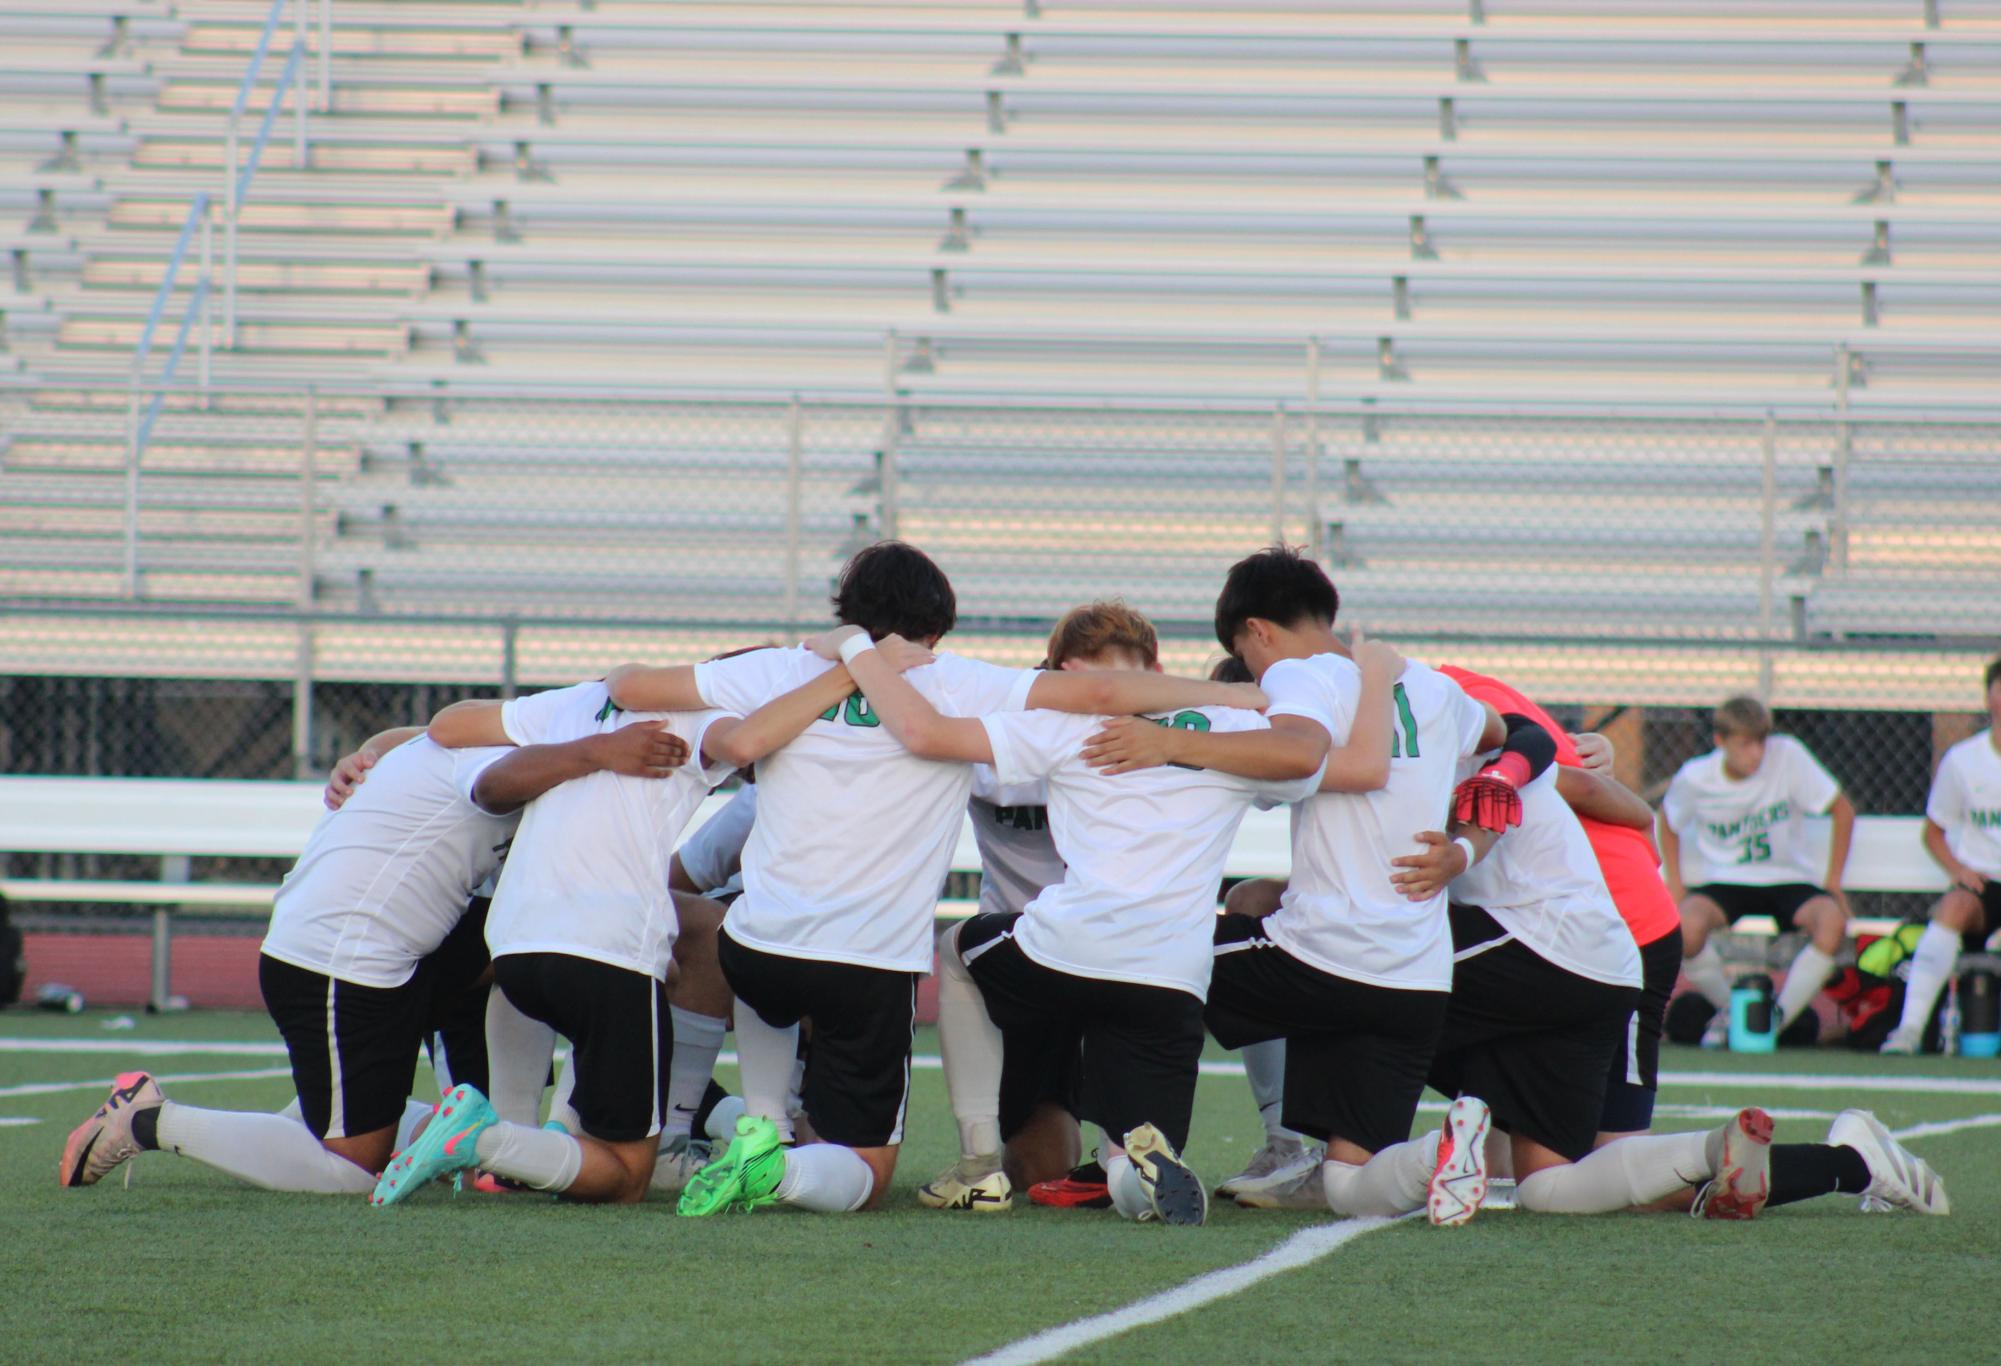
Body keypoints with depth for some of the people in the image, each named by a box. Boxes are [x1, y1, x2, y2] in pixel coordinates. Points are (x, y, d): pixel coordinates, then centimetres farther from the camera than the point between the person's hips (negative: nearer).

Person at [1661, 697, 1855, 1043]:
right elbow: (1669, 821, 14)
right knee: (1687, 926, -34)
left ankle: (1777, 1018, -13)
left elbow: (1842, 810, -4)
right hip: (1726, 881, 0)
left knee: (1832, 922, -34)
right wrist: (1675, 882, 3)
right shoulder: (1695, 778, -8)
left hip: (1789, 880, 0)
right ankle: (1728, 1010, -2)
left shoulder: (1787, 756, -13)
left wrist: (1832, 882, -5)